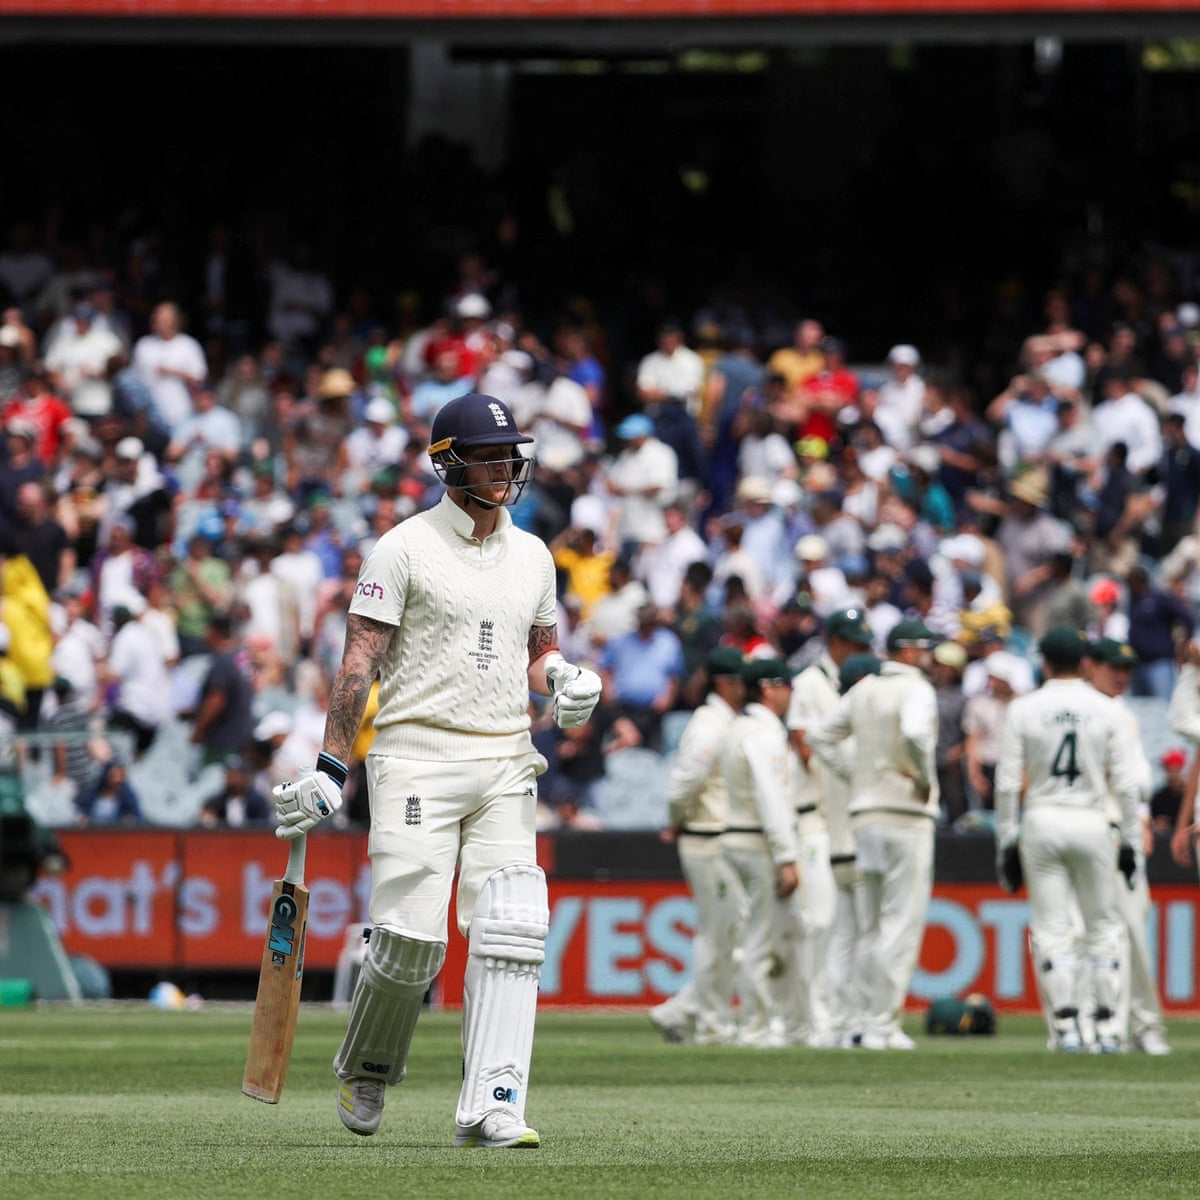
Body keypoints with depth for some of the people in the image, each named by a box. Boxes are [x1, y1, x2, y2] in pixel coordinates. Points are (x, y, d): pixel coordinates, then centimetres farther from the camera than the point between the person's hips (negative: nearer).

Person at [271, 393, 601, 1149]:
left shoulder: (532, 556, 14)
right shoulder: (405, 548, -3)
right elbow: (360, 661, -5)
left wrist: (561, 677, 0)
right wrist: (330, 769, -11)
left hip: (504, 766, 5)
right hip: (417, 757, -5)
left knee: (510, 932, -10)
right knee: (412, 935, -11)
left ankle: (490, 1108, -13)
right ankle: (365, 1072, 17)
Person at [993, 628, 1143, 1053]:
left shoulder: (1023, 709, -2)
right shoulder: (1105, 710, -1)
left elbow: (1007, 782, -3)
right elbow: (1126, 782, -2)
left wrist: (1006, 841, 3)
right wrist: (1130, 839, 5)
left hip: (1041, 823, 0)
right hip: (1091, 823, 0)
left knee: (1051, 930, 3)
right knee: (1103, 927, 8)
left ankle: (1066, 1026, -4)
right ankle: (1107, 1028, 4)